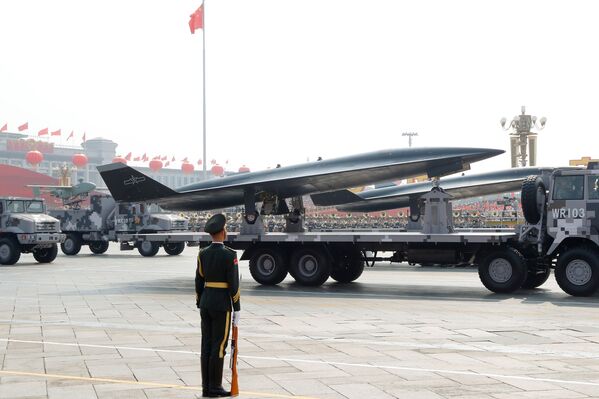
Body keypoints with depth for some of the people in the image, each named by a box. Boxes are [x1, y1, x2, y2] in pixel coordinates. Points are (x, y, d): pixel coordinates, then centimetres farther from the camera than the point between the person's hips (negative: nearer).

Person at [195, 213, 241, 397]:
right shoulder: (229, 254, -13)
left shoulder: (203, 253, 5)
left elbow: (199, 282, 8)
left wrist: (200, 306, 16)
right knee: (219, 347, -1)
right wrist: (237, 309, -7)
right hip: (222, 305, -6)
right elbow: (233, 284, -13)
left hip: (206, 303, 6)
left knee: (207, 346, 8)